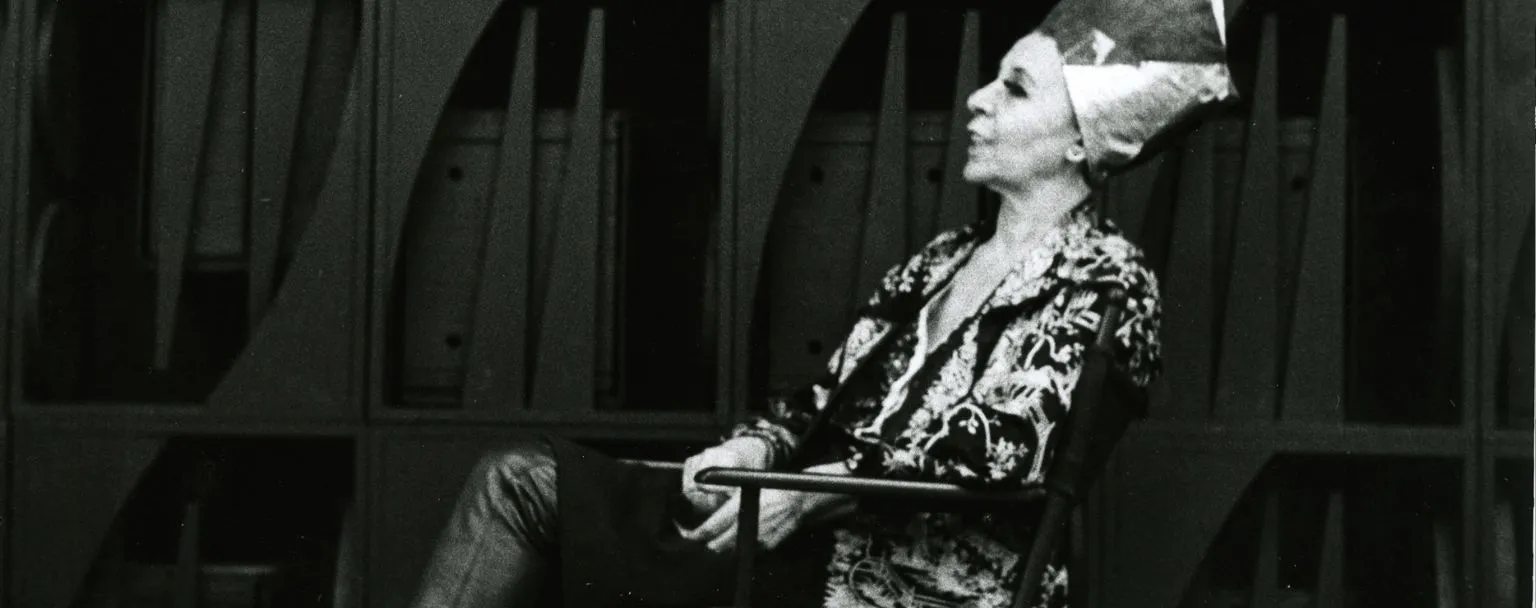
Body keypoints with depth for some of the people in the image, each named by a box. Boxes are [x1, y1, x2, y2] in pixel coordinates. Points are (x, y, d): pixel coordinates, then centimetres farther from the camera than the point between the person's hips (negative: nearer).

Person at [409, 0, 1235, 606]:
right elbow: (829, 397, 19)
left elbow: (1002, 446, -17)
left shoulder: (1100, 278, -4)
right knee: (525, 479, -9)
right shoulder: (944, 259, 20)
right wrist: (754, 449, -3)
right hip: (822, 542, 8)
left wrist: (806, 492, -18)